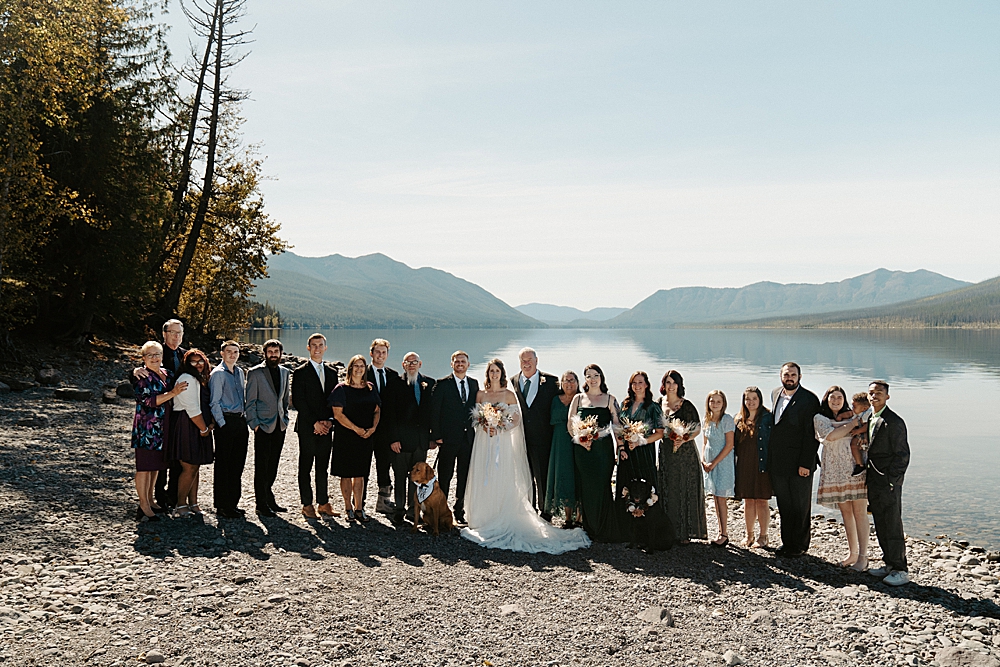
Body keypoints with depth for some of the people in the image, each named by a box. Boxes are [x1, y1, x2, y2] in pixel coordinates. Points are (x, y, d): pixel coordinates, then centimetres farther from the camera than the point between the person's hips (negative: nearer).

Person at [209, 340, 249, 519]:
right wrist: (223, 424, -13)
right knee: (223, 465, -1)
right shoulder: (218, 373, -7)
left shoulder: (240, 372, 15)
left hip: (240, 422, 7)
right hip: (226, 422, -7)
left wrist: (245, 420, 14)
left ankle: (233, 503, 21)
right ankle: (222, 506, 6)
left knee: (238, 464, 11)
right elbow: (214, 402, -10)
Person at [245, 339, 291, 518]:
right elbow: (250, 401, -5)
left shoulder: (285, 372, 12)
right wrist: (254, 424, -10)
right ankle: (262, 505, 7)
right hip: (263, 425, -5)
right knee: (261, 466, 0)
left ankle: (268, 496, 24)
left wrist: (285, 418, 11)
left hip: (280, 425, 5)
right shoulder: (255, 372, -5)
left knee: (273, 464, 11)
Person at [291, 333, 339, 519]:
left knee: (323, 467, 10)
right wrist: (315, 422, -12)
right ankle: (307, 505, 9)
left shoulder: (331, 373, 13)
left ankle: (323, 503, 16)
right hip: (307, 427, -4)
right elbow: (298, 401, -9)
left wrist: (328, 421, -2)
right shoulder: (300, 372, -3)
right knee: (306, 467, 2)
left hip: (325, 427, 5)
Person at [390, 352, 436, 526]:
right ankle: (399, 510, 16)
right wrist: (393, 438, -10)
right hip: (402, 438, -3)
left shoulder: (429, 383, 8)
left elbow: (433, 410, 9)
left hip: (422, 439, 3)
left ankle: (413, 510, 20)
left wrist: (433, 436, 3)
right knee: (400, 477, 4)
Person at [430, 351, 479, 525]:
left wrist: (477, 430, 4)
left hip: (468, 437, 4)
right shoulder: (442, 384, -3)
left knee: (465, 477, 9)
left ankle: (460, 511, 20)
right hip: (448, 438, -4)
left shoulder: (474, 384, 11)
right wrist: (436, 435, -10)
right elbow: (434, 411, -5)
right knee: (444, 477, 4)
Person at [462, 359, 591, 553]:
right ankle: (483, 522, 10)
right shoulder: (480, 394, 9)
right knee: (483, 481, 1)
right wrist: (484, 426, -9)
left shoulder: (509, 395, 2)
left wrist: (499, 429, -12)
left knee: (503, 482, -6)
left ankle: (502, 524, -1)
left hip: (502, 443, -2)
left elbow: (516, 420, 1)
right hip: (484, 442, 2)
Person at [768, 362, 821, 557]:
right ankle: (787, 542, 25)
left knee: (800, 506, 7)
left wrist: (806, 463, -17)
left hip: (799, 462, -6)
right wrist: (770, 457, 12)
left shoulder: (809, 399, -10)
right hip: (777, 462, 6)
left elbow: (812, 435, -13)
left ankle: (800, 545, 19)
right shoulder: (775, 394, 10)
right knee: (784, 505, 14)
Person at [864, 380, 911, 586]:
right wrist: (866, 473, 11)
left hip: (889, 482, -8)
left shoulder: (894, 422, -12)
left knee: (893, 526, -3)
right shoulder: (869, 420, 13)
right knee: (880, 527, 14)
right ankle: (889, 564, 24)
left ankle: (900, 570, 5)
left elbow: (902, 455, -13)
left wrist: (892, 480, -16)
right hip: (873, 482, 8)